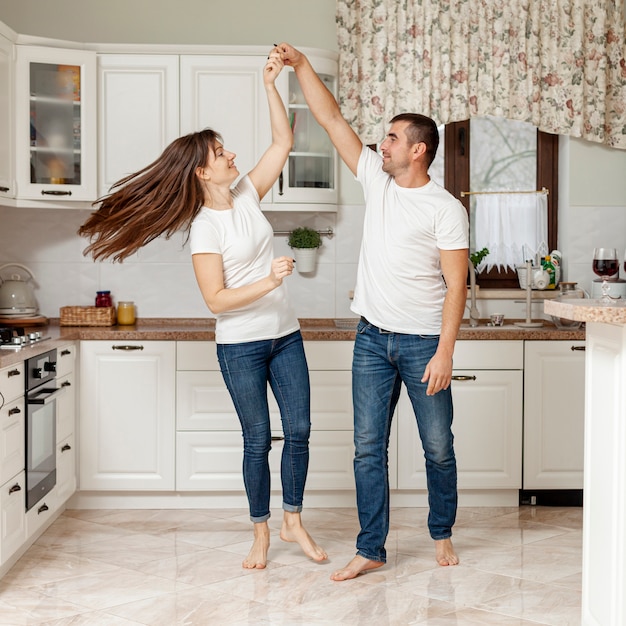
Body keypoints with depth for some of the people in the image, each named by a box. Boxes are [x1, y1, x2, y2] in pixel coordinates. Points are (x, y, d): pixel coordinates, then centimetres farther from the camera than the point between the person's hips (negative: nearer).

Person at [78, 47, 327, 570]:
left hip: (285, 336, 6)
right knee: (258, 440, 4)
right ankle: (261, 533, 20)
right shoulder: (205, 227, -14)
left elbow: (283, 142, 4)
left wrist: (270, 86, -4)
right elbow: (216, 299, -18)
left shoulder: (246, 196, 3)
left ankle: (293, 521, 22)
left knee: (299, 431, 6)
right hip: (240, 346, -6)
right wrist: (269, 282, -26)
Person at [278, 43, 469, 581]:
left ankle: (442, 534, 29)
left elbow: (455, 285, -13)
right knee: (368, 447, 4)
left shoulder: (446, 209, -10)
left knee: (438, 448, 8)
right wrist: (301, 66, 3)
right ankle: (371, 550, 12)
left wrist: (444, 352, -19)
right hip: (373, 339, 5)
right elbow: (333, 119, 8)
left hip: (424, 342, -4)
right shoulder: (376, 179, 6)